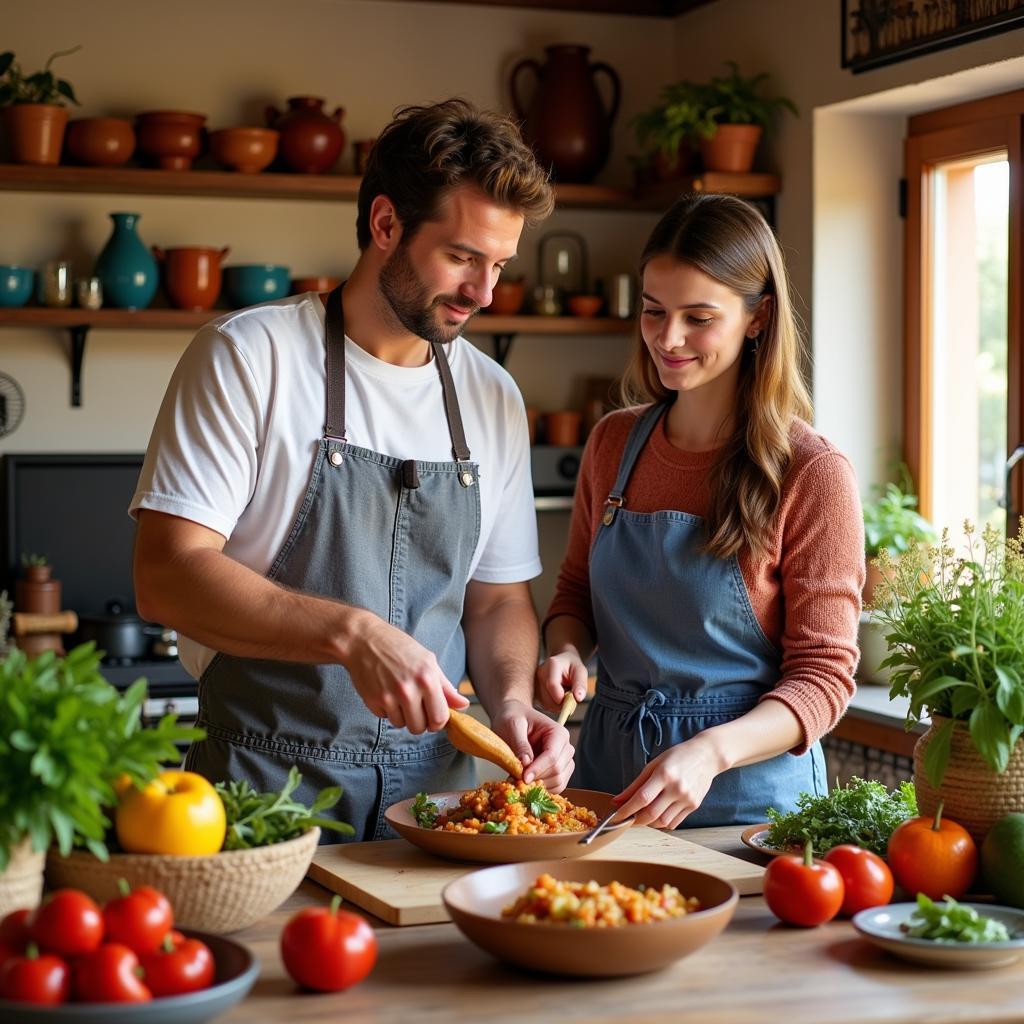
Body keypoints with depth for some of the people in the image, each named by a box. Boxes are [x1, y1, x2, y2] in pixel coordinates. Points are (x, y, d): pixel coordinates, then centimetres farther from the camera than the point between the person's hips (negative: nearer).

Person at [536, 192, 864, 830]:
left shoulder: (811, 473, -13)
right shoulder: (613, 444, 3)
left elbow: (823, 677, -12)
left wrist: (712, 751, -28)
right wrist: (565, 651, -6)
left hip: (746, 793, -4)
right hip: (608, 768, 5)